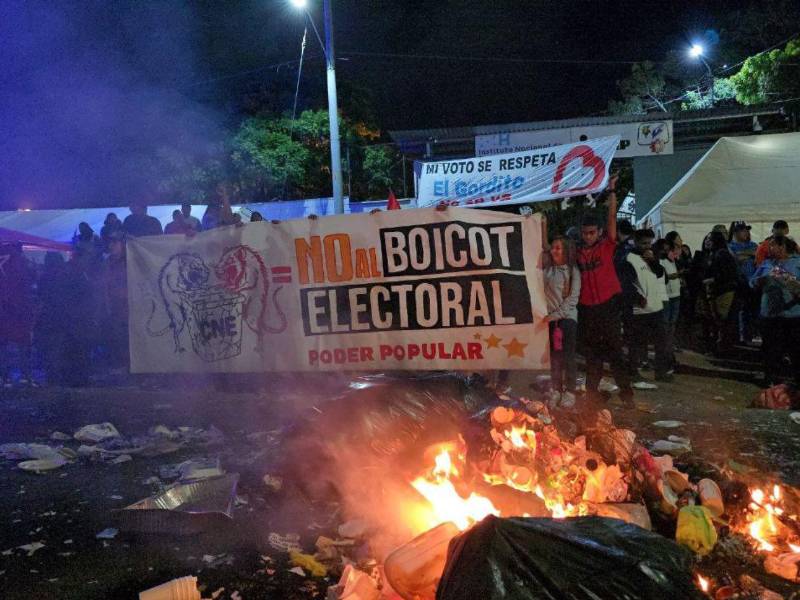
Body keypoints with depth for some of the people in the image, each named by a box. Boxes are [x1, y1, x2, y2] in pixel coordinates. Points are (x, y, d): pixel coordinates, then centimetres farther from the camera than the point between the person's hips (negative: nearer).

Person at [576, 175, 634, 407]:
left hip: (607, 305, -3)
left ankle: (625, 391, 4)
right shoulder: (578, 252, 6)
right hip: (586, 307, 3)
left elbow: (612, 218, -7)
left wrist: (611, 192, -12)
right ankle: (592, 389, 22)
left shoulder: (607, 247, -1)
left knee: (614, 350, -1)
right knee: (591, 352, 12)